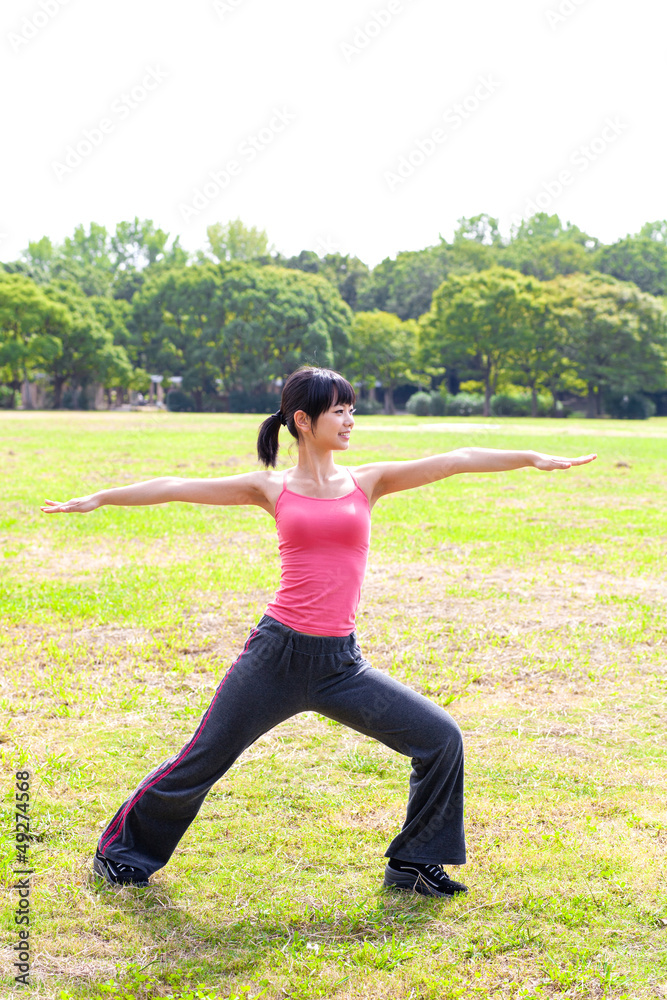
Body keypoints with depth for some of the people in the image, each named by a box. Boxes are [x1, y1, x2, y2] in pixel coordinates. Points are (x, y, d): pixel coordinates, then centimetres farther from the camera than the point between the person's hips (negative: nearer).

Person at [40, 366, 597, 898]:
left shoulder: (367, 482, 7)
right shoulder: (273, 488, 3)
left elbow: (456, 461, 1)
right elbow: (179, 487, 7)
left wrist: (533, 458, -4)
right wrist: (99, 499, 7)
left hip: (340, 662, 2)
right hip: (278, 654, -2)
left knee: (441, 738, -5)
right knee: (201, 762, 5)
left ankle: (412, 864, 13)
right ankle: (122, 848, 30)